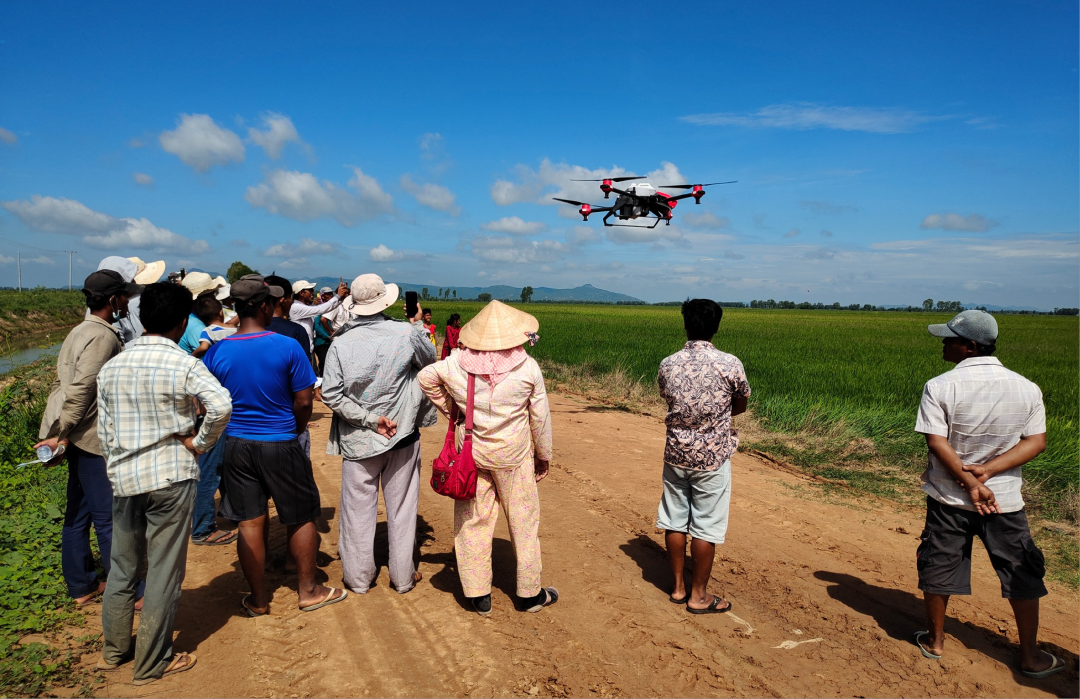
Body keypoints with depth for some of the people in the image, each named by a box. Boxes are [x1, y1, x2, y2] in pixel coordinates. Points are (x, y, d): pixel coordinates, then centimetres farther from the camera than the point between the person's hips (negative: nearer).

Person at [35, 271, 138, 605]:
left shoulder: (81, 331, 15)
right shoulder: (103, 336, -17)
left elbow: (63, 383, 17)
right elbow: (81, 390, -24)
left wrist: (59, 432, 17)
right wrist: (62, 436, -22)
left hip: (80, 438, 10)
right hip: (95, 439, -10)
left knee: (78, 513, 15)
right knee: (111, 518, -3)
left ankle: (82, 586, 27)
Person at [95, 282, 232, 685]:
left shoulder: (112, 367, 4)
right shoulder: (183, 365, -13)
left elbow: (104, 431, 8)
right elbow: (221, 405, -29)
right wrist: (201, 443, -14)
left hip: (123, 479, 5)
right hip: (170, 477, -5)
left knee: (123, 565, 20)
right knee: (164, 571, 7)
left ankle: (114, 650, 36)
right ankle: (151, 664, 18)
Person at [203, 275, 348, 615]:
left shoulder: (216, 352, -5)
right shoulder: (288, 347, -14)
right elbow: (304, 402, -10)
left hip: (237, 445, 3)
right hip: (281, 445, -3)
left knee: (250, 524, 11)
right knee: (301, 520, 13)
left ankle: (258, 600, 23)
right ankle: (308, 591, 25)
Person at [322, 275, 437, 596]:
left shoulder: (341, 343, -10)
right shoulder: (406, 334, -11)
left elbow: (331, 394, -14)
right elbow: (430, 358, 9)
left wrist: (370, 419, -10)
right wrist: (418, 325, 23)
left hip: (358, 439, 0)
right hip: (403, 436, 0)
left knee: (358, 508, 13)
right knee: (402, 508, 12)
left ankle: (358, 577, 24)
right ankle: (403, 576, 23)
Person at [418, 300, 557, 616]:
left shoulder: (458, 362, -8)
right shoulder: (528, 367, -12)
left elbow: (425, 377, 7)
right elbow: (540, 417, -5)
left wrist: (450, 407, 15)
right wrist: (544, 456, 9)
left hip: (471, 451, 2)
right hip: (513, 454, -2)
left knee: (473, 521, 13)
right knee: (523, 521, 13)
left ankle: (479, 596, 23)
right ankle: (529, 593, 26)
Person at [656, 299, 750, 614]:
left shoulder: (668, 365, -7)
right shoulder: (730, 364, -15)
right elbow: (741, 406, 2)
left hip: (676, 454, 3)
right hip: (712, 458, -3)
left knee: (674, 521, 15)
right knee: (706, 527, 8)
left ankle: (678, 587, 28)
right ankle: (698, 596, 19)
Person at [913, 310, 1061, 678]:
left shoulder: (940, 387, -14)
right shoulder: (1027, 388, -4)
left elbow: (937, 443, -18)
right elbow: (1036, 441, -6)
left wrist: (970, 482, -15)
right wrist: (987, 471, -13)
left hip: (948, 499, -2)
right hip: (1005, 501, 2)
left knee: (938, 568, 14)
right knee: (1023, 575, 17)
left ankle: (935, 640, 28)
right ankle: (1031, 657, 27)